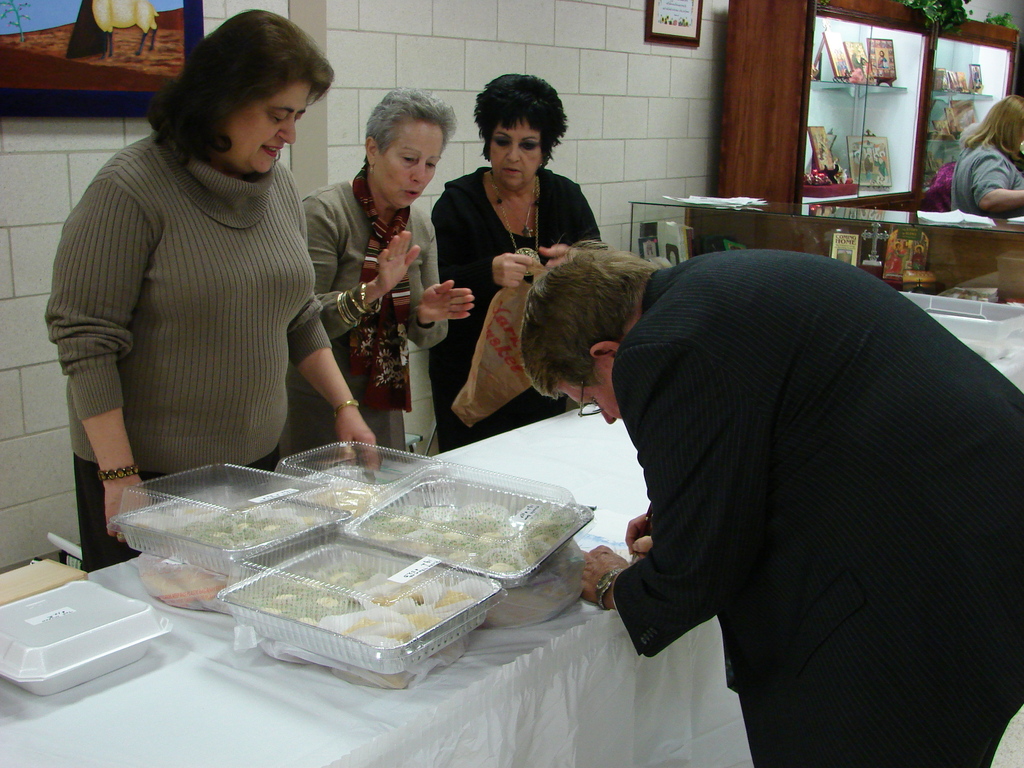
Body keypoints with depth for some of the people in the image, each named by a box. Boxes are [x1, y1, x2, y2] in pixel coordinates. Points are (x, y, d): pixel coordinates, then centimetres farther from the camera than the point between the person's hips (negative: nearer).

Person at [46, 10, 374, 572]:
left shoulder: (279, 186, 6)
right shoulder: (131, 189, -15)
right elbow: (84, 338, -16)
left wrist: (344, 405, 8)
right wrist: (119, 473, -17)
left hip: (256, 457, 6)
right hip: (150, 470, -6)